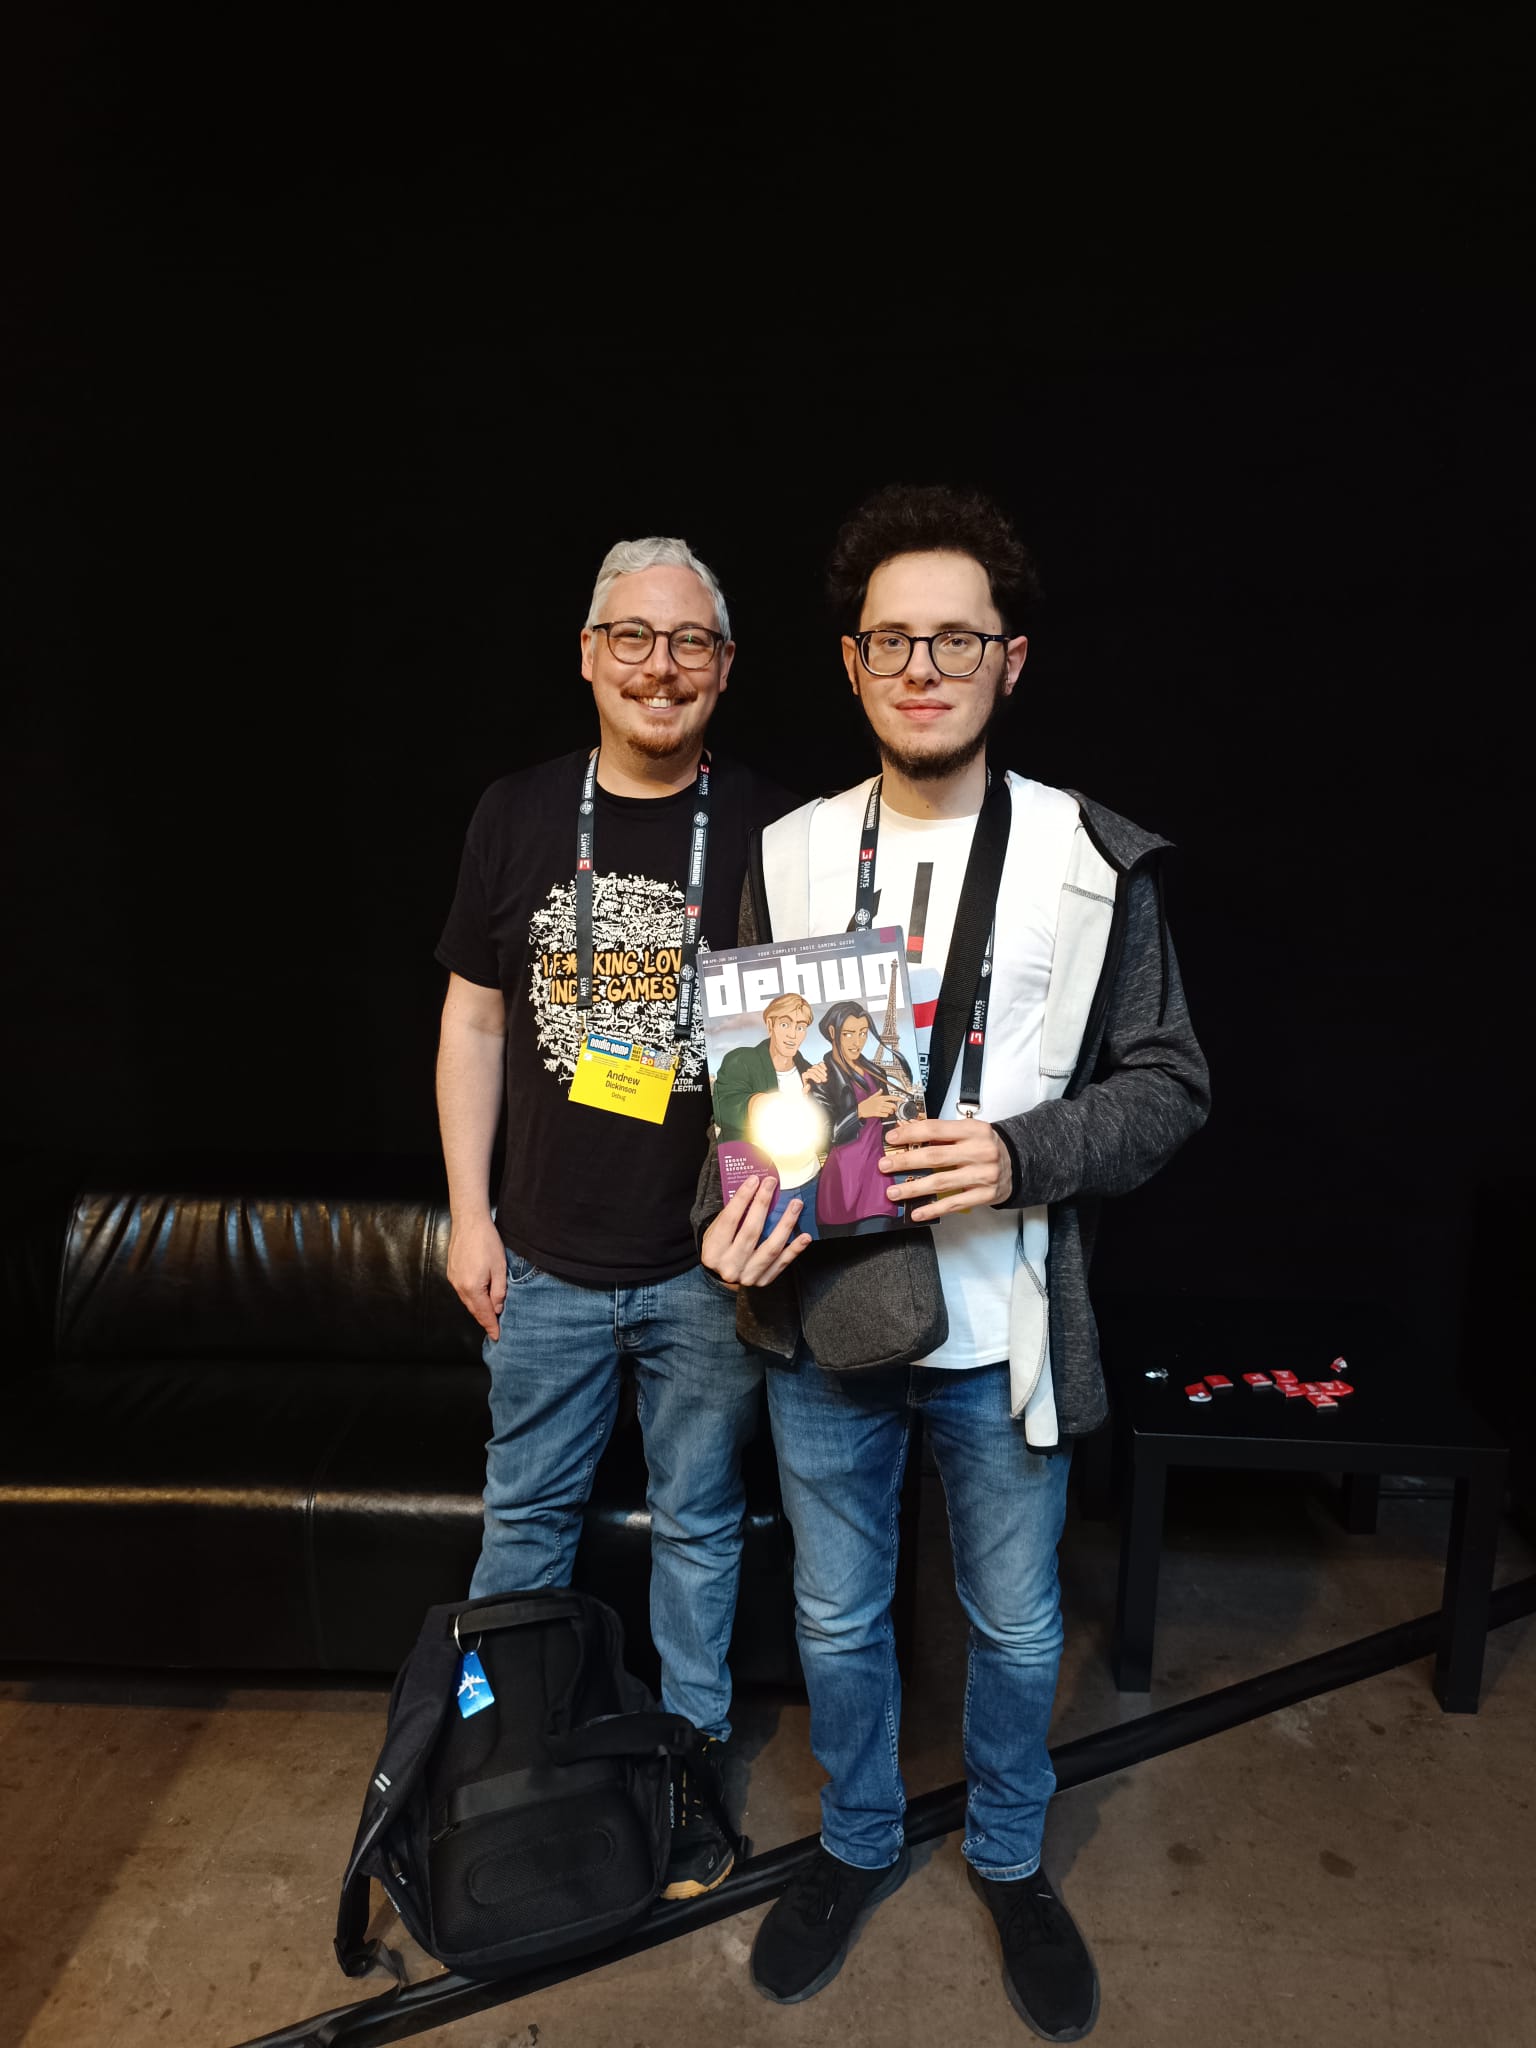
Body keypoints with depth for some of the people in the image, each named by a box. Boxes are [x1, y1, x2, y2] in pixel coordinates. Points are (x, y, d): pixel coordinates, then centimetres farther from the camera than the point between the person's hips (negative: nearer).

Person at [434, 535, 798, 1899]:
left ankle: (687, 1759, 40)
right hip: (547, 1259, 2)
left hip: (709, 1269, -1)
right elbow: (474, 1023, 5)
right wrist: (469, 1213, 3)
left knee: (698, 1521, 17)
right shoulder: (519, 815, 0)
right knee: (525, 1514, 19)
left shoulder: (774, 830, -7)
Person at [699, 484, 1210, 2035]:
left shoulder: (1093, 862, -8)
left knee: (1016, 1624, 20)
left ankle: (1010, 1861, 49)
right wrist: (728, 1211, -11)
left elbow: (1166, 1083, -4)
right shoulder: (788, 855, -1)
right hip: (821, 1321, 2)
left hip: (1003, 1332, -1)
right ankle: (859, 1844, 49)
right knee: (836, 1616, 20)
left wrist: (1022, 1158, -21)